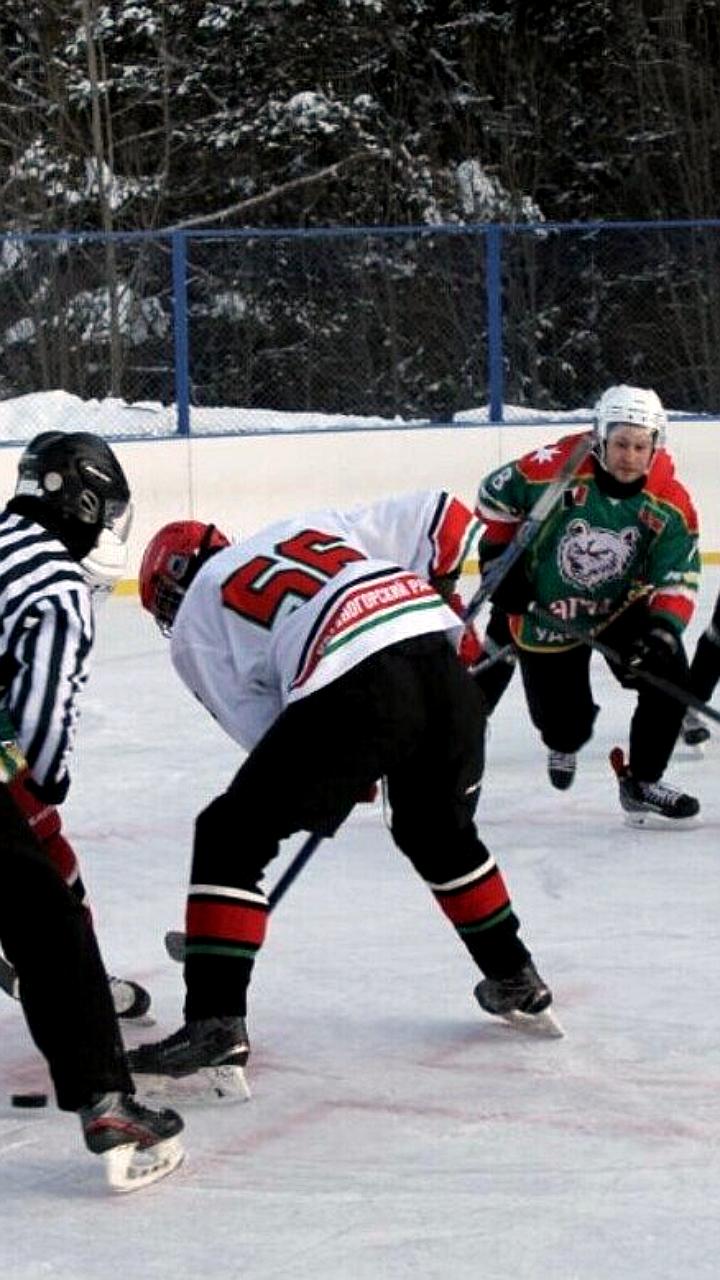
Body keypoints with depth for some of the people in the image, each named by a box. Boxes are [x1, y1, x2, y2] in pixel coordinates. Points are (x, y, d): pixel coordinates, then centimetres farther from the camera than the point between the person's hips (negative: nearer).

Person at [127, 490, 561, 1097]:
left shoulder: (194, 623, 21)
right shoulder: (316, 524, 33)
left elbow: (266, 732, 14)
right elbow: (441, 516, 29)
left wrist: (347, 770, 27)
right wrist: (437, 600, 38)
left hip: (350, 693, -6)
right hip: (438, 658, 6)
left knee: (233, 837, 7)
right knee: (441, 832, 32)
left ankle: (215, 1024, -2)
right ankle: (516, 980, 43)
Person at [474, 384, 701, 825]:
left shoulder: (671, 506, -18)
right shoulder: (556, 468, -25)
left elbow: (680, 578, -18)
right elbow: (495, 494, -8)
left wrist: (664, 629, -34)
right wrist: (499, 557, -9)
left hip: (623, 607, 2)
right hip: (546, 613, -2)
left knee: (670, 679, -18)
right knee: (566, 724, 2)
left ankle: (641, 784, 0)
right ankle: (565, 743, 44)